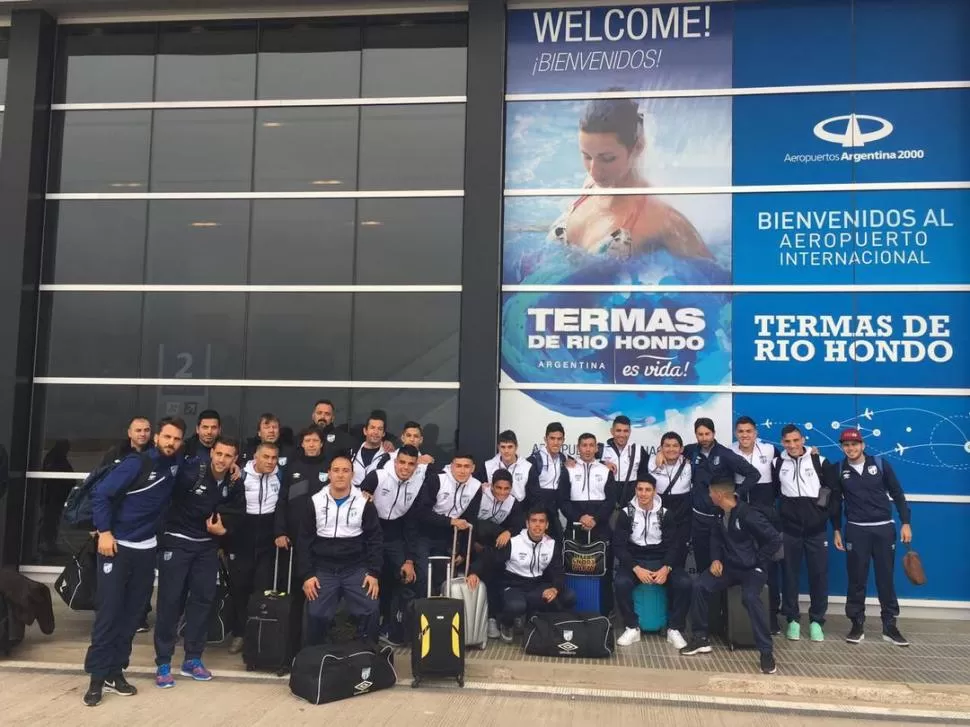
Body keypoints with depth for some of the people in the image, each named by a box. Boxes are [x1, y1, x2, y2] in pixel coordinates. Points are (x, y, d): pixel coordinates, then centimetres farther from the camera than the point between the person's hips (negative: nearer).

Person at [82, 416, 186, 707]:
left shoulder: (176, 465, 2)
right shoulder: (136, 463, -14)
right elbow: (100, 494, -15)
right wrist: (104, 532, -19)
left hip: (146, 549, 5)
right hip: (116, 545, -5)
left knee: (132, 613, 8)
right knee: (109, 611, -5)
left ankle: (115, 671, 18)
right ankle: (97, 676, 2)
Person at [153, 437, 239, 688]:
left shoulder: (232, 484, 0)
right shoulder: (191, 471, -18)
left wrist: (223, 529, -4)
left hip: (208, 546, 5)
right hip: (177, 542, -5)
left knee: (204, 599, 7)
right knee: (170, 600, -3)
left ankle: (192, 659, 19)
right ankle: (163, 662, 8)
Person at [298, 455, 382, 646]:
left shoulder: (364, 503, 0)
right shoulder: (315, 502, 2)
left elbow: (374, 540, 2)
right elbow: (304, 541, 4)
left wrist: (374, 573, -6)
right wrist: (306, 575, -3)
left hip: (356, 569, -1)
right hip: (323, 569, 1)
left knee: (369, 612, -10)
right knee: (316, 615, -4)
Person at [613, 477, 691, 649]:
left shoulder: (666, 514, 4)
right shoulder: (626, 513, 0)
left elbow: (674, 544, -1)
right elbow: (619, 545, -5)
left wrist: (666, 568, -20)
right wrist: (636, 568, -19)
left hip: (661, 561, 1)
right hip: (634, 561, -1)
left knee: (684, 583, -27)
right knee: (621, 583, -33)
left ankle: (674, 629, -7)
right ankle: (632, 628, -11)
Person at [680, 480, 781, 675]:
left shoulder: (748, 515, -22)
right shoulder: (721, 514, 4)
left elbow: (775, 540, -21)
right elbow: (716, 538, 19)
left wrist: (757, 561, -14)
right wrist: (716, 559, 2)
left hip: (751, 569, -7)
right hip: (728, 566, 7)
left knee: (750, 597, -35)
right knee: (699, 586, -14)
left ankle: (766, 651, -24)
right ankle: (700, 638, -2)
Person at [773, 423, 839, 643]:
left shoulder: (819, 461, -3)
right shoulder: (777, 464, 1)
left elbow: (834, 493, 1)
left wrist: (837, 526, 0)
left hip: (817, 530, -1)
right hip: (789, 530, 1)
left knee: (819, 575, 4)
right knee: (790, 575, 7)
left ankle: (816, 621, 17)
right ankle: (792, 620, 18)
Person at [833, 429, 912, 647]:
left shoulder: (880, 464, 0)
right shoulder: (839, 470, 1)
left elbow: (897, 494, 4)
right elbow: (835, 502, 9)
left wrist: (906, 522, -1)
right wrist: (836, 530, 7)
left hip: (884, 528, 0)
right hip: (856, 530, 0)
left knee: (886, 578, 5)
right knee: (857, 579, 2)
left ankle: (890, 626, 14)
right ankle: (857, 625, 12)